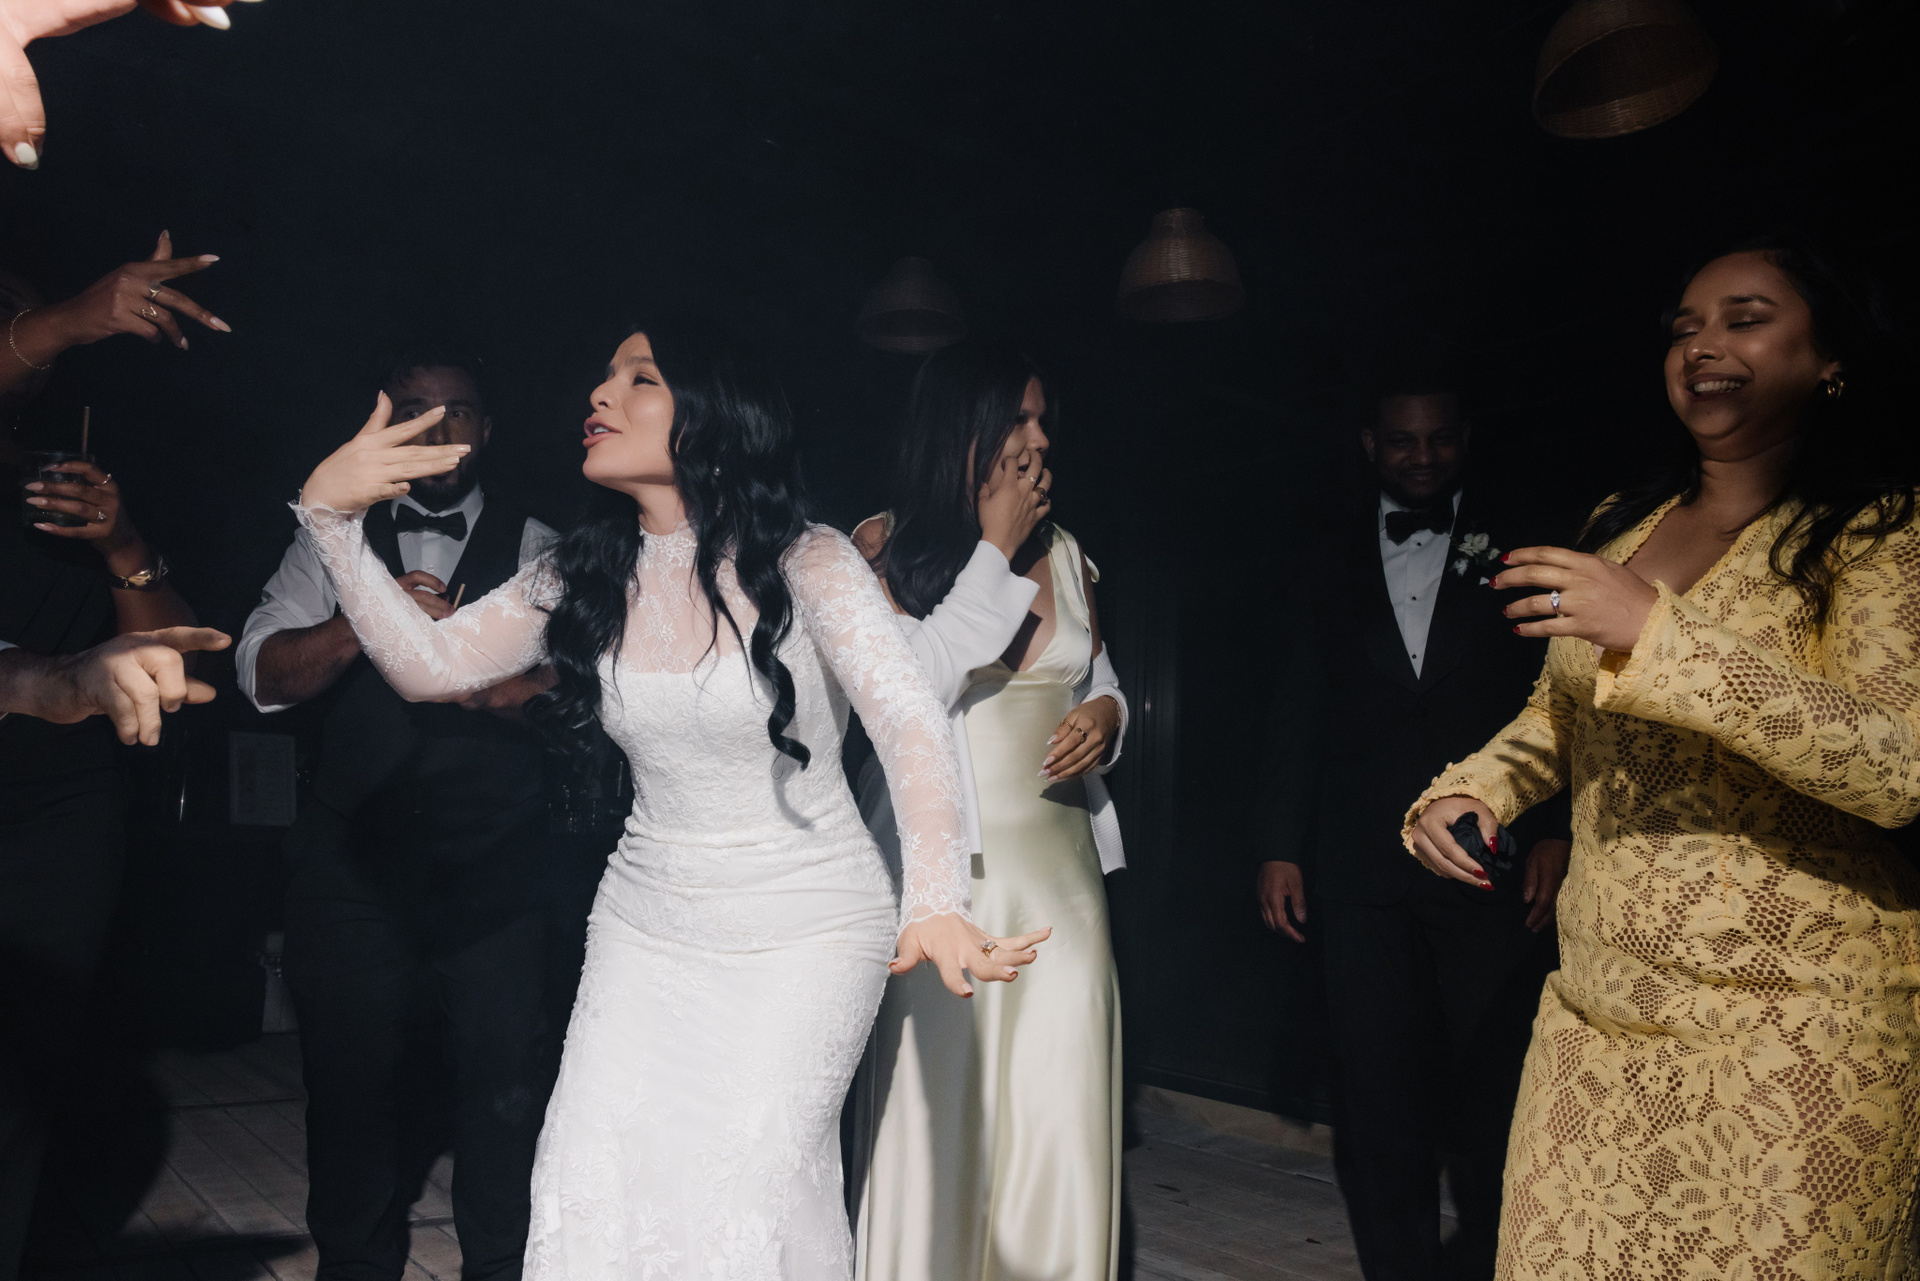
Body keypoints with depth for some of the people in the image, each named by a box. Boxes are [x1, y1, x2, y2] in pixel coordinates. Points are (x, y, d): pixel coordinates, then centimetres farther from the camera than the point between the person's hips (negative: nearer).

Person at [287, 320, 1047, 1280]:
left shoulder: (804, 563, -13)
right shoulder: (585, 579, 2)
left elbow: (910, 723, -23)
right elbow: (428, 663, -2)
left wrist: (934, 904, -38)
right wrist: (330, 516, -14)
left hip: (806, 928, -4)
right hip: (647, 922, 4)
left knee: (742, 1192, -12)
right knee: (596, 1195, -3)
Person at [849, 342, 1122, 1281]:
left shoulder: (1062, 551, 10)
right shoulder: (882, 548, -3)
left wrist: (1105, 717, -2)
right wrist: (993, 551, -11)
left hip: (1060, 859, 4)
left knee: (1064, 1114, 5)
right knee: (942, 1109, 1)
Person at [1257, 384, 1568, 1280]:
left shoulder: (1518, 547, 8)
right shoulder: (1330, 558, 13)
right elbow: (1298, 710, 11)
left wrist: (1557, 832, -7)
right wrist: (1283, 845, 5)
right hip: (1363, 868, 2)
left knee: (1492, 1088, 1)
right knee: (1376, 1091, 3)